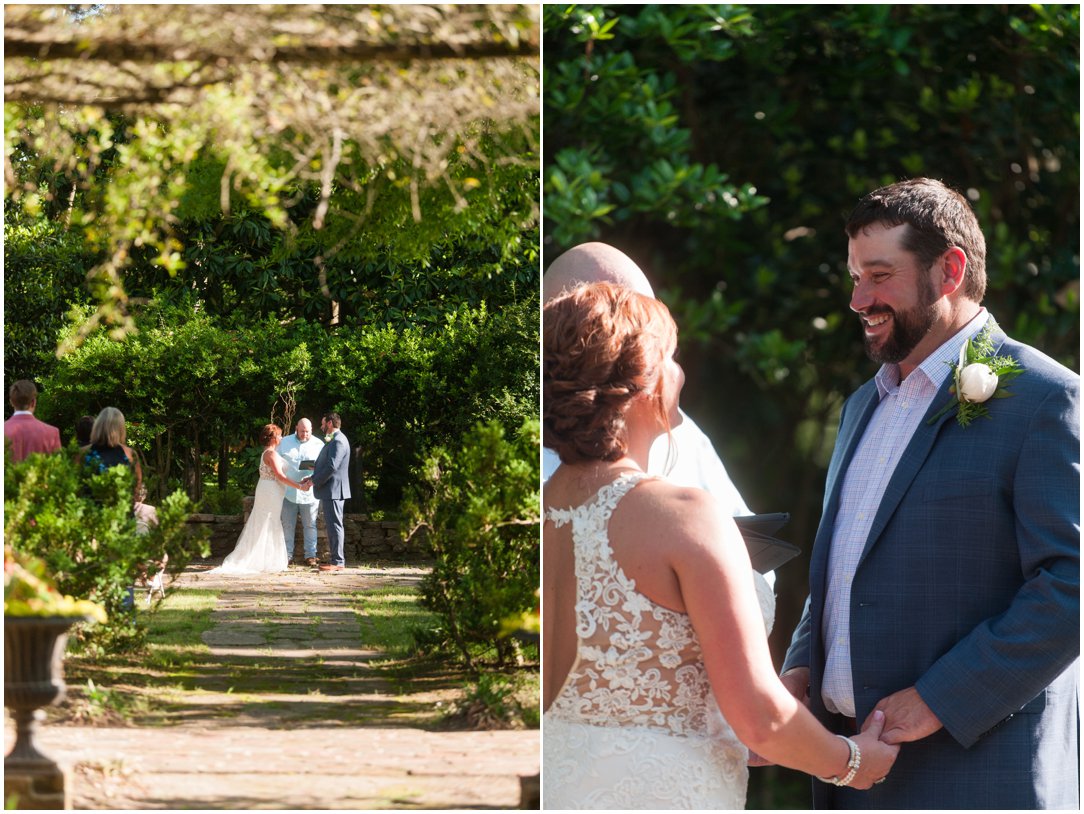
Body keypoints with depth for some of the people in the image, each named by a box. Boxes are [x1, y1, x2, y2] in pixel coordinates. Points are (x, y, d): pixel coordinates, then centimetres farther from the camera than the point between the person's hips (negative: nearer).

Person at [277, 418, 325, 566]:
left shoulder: (318, 444, 4)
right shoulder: (285, 442, 8)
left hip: (309, 492, -1)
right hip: (289, 491, 1)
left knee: (310, 525, 2)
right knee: (288, 525, 4)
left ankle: (310, 555, 8)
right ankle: (286, 554, 10)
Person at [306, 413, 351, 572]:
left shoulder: (338, 442, -15)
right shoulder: (334, 441, 18)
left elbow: (332, 467, -23)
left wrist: (315, 481, -15)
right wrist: (313, 477, 13)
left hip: (333, 491, -11)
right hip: (329, 491, 11)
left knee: (334, 525, -9)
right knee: (332, 526, 12)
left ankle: (338, 562, -8)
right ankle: (335, 559, 15)